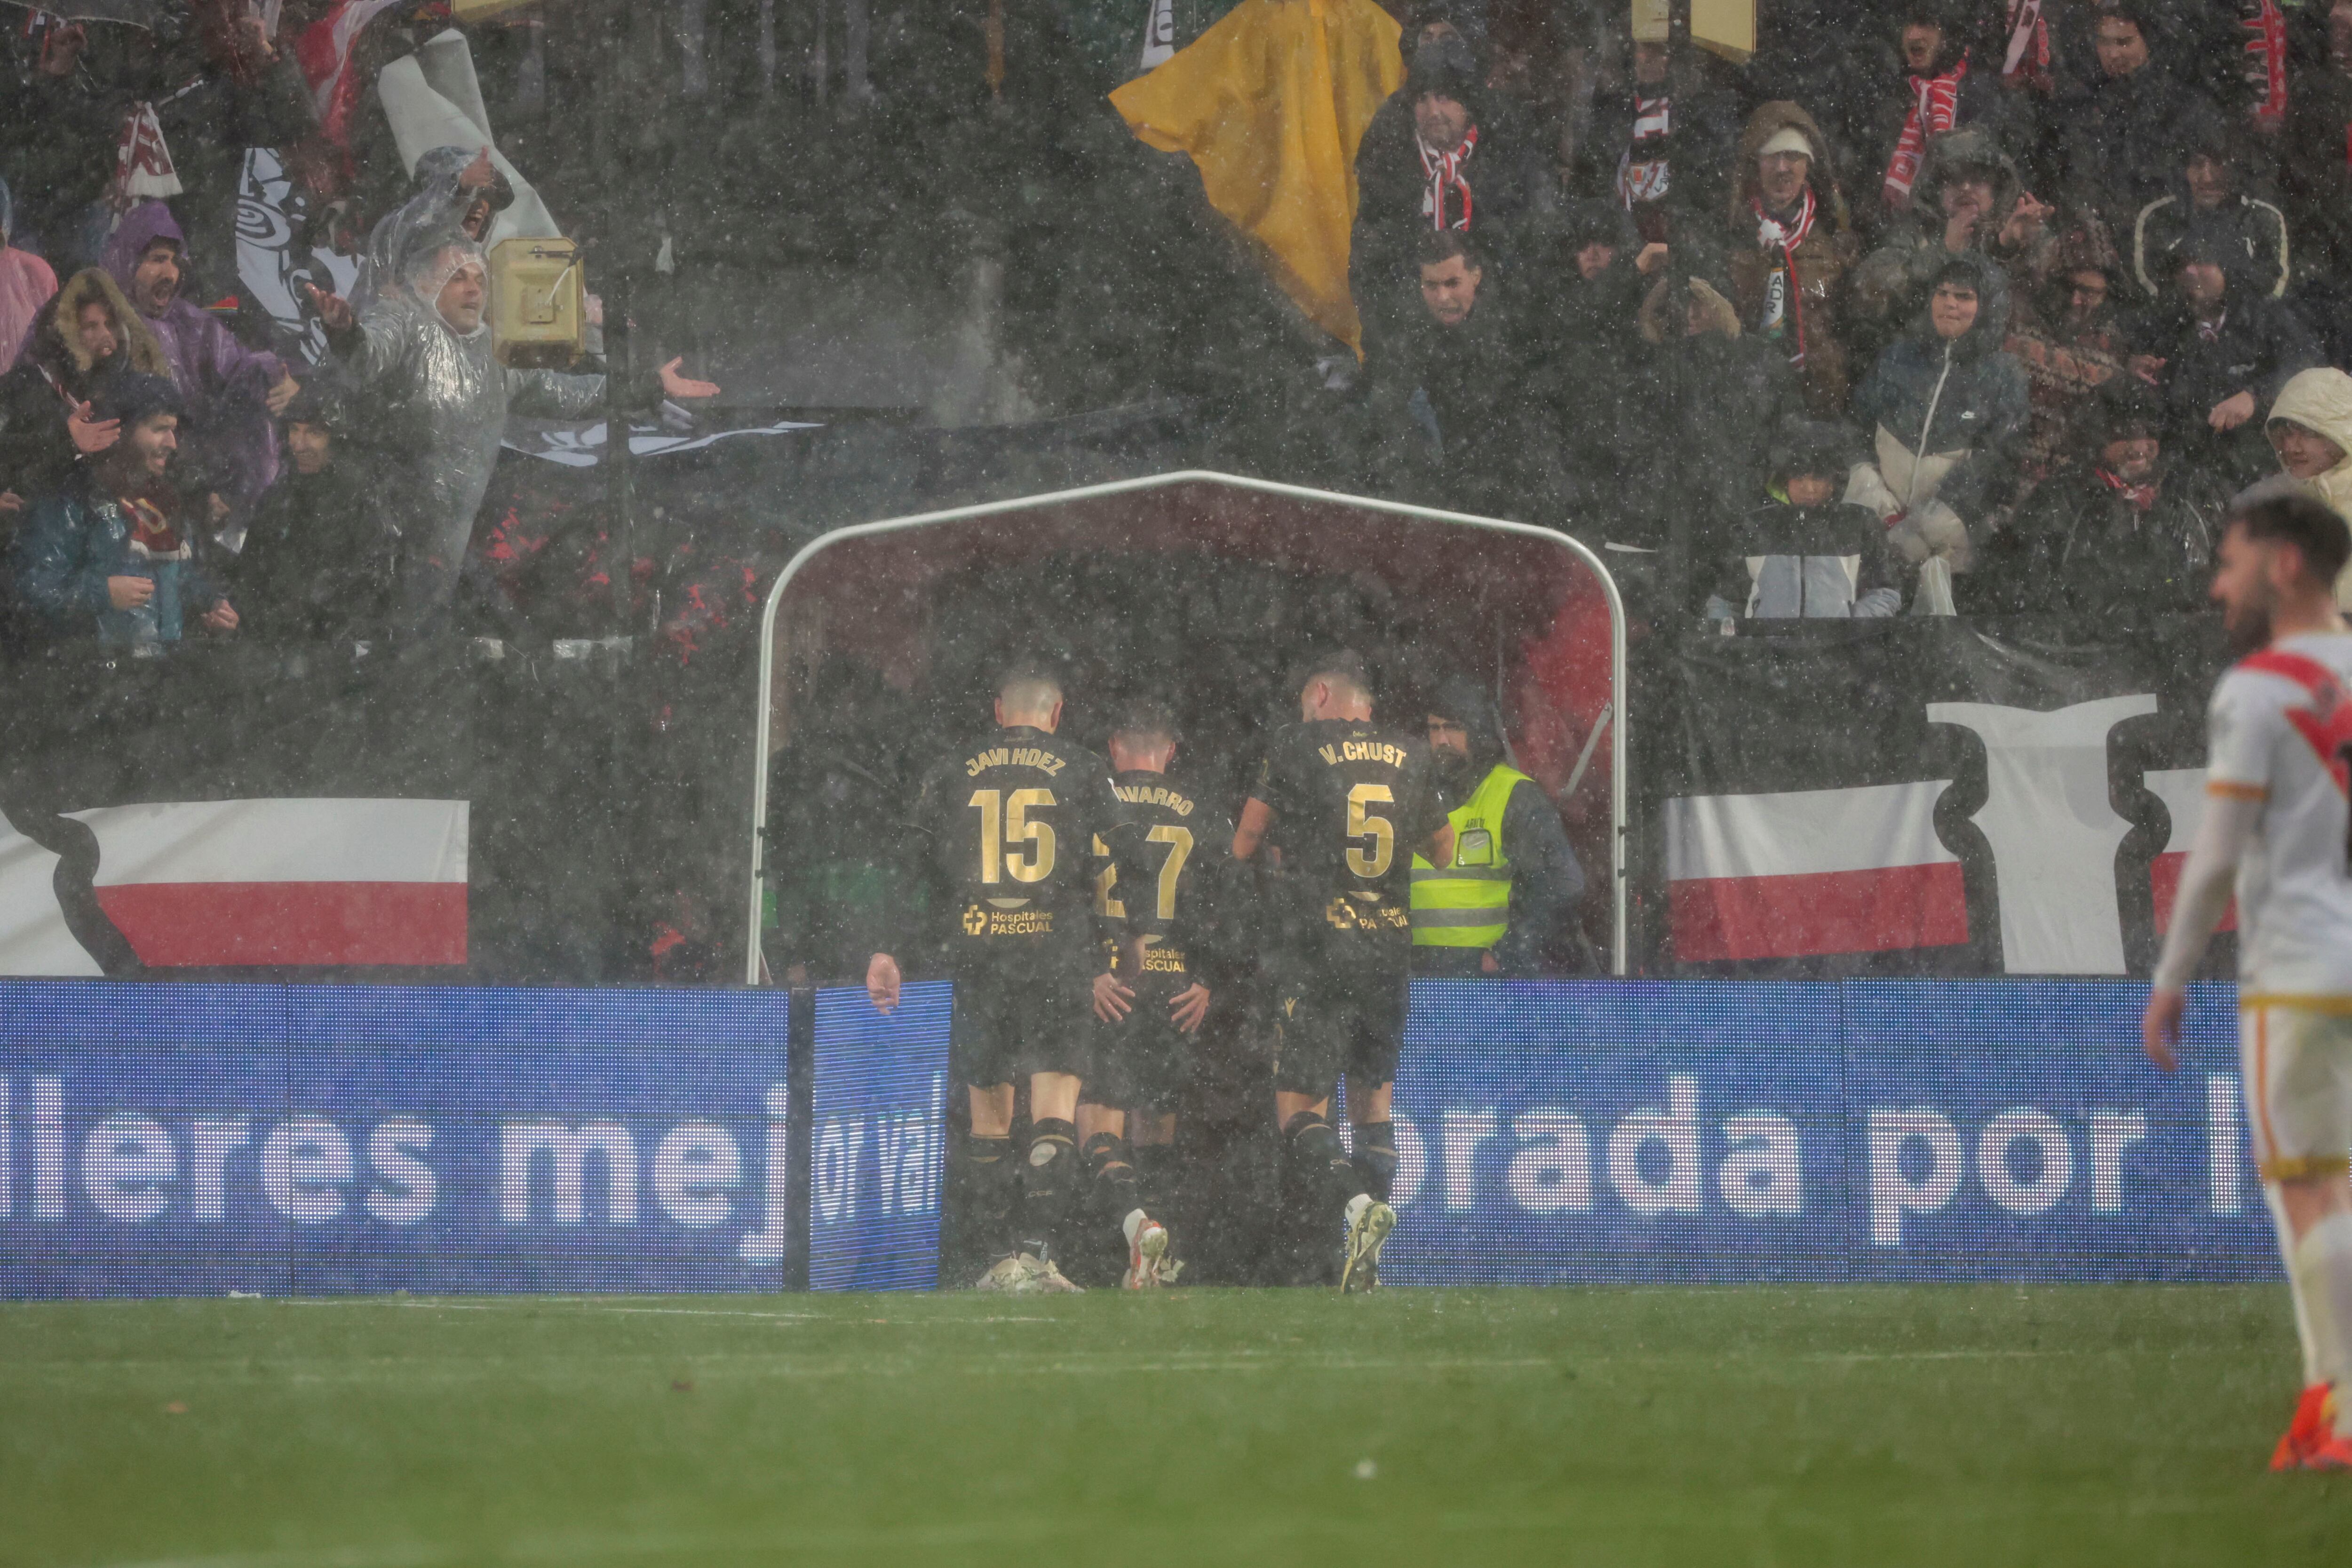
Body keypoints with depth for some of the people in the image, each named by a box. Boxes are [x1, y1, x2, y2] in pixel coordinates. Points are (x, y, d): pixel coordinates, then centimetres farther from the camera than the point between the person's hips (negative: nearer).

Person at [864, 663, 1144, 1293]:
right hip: (1058, 956, -2)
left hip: (976, 958, 2)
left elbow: (912, 868, 9)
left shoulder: (949, 774, 10)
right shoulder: (1084, 773, 6)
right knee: (1054, 1111, -4)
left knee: (989, 1114, 13)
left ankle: (1003, 1258, 13)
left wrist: (888, 950, 13)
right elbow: (1134, 862, 4)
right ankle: (1038, 1254, -17)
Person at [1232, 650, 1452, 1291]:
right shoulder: (1410, 757, 8)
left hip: (1316, 951, -4)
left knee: (1300, 1110, -2)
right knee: (1373, 1100, 15)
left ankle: (1355, 1202, -29)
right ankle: (1368, 1262, 10)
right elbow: (1444, 852, 21)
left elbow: (1243, 847, 2)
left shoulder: (1297, 747, -3)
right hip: (1390, 950, 4)